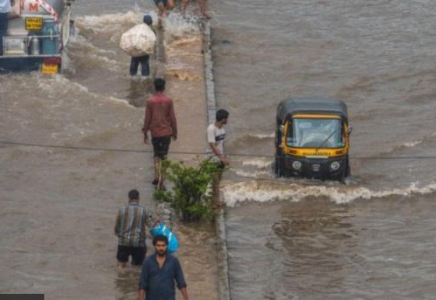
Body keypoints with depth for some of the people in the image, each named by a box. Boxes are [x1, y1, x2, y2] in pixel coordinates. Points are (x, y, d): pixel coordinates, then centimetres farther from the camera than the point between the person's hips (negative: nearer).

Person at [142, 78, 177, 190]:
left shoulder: (150, 101, -7)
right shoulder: (168, 101, -8)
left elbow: (147, 118, -3)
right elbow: (172, 118, -3)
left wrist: (145, 133, 6)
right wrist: (175, 132, 8)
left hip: (155, 132, 1)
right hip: (166, 132, -1)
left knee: (156, 155, 20)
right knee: (164, 156, 0)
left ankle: (156, 176, 13)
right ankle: (161, 180, -12)